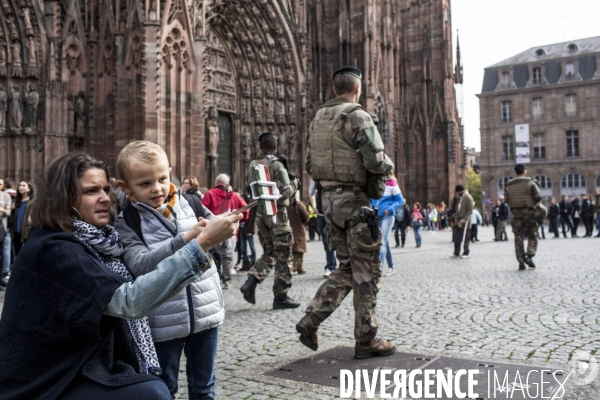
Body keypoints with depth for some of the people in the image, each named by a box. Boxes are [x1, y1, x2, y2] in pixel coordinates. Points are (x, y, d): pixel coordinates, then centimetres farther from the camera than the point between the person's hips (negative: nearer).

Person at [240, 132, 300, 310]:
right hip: (277, 214, -7)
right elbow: (285, 192, -19)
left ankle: (250, 283, 2)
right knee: (283, 256, 3)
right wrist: (294, 183, -1)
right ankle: (281, 296, 7)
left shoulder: (252, 166, 9)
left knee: (269, 253, 19)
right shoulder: (276, 165, -13)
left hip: (259, 213, 7)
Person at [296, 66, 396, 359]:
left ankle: (310, 321, 8)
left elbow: (309, 166, 16)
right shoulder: (358, 117, -11)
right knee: (366, 271, 3)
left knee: (346, 268, 17)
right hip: (355, 201, -7)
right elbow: (375, 162, -19)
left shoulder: (317, 120, 13)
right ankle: (366, 341, 11)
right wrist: (390, 165, 2)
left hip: (329, 200, 8)